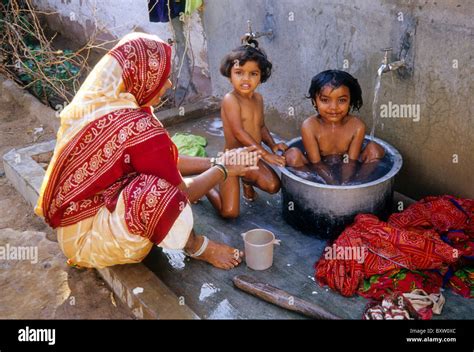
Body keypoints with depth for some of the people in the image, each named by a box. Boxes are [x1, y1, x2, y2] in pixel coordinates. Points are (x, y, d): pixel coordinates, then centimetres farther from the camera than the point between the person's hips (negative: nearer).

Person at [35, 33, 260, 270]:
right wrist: (223, 171, -1)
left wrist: (217, 161, 6)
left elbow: (168, 161, 5)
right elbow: (180, 195, -16)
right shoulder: (139, 128, -28)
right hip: (86, 235, -9)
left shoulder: (100, 104, -2)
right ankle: (196, 247, -4)